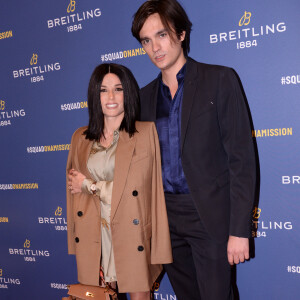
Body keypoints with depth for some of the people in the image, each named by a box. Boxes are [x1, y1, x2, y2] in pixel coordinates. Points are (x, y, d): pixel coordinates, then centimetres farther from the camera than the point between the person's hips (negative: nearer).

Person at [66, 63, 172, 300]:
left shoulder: (146, 132, -1)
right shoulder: (81, 138, 10)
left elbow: (133, 187, -6)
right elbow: (72, 192, 14)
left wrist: (89, 186, -1)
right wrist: (75, 241, 10)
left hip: (132, 236, -2)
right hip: (92, 240, 3)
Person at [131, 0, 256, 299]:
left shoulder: (219, 80, -4)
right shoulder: (144, 97, 11)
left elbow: (241, 157, -9)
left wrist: (240, 229, -13)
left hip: (210, 214, -4)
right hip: (164, 215, 5)